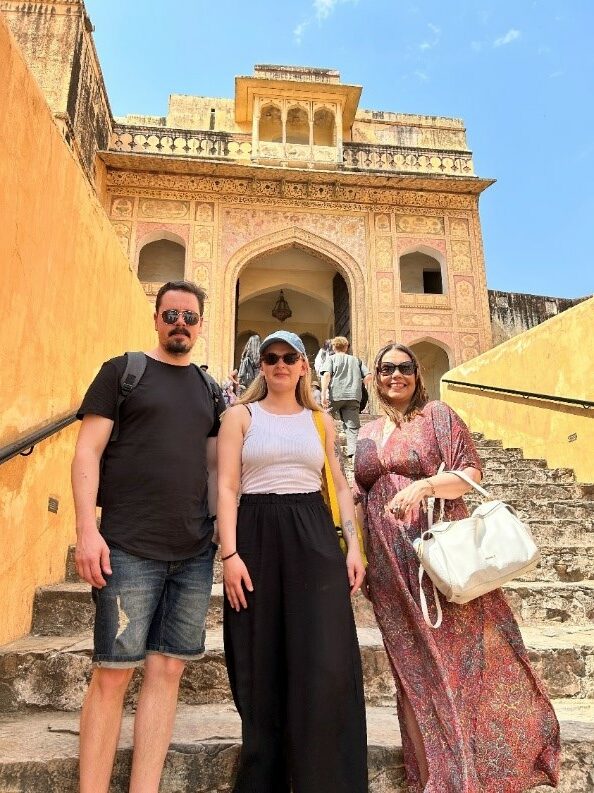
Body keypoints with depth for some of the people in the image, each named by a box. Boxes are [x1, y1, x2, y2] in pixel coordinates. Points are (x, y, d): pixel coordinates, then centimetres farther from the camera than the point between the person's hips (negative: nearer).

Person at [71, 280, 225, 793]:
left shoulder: (209, 389, 15)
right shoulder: (122, 370, 3)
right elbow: (88, 451, -3)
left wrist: (221, 534, 10)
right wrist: (87, 529, -13)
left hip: (195, 553, 4)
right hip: (129, 548, -4)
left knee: (167, 671, 8)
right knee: (112, 673, 2)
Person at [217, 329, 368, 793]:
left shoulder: (320, 420, 15)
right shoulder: (241, 416, 7)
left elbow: (340, 487, 13)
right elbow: (227, 487, -1)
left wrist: (353, 545, 3)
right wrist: (230, 553, -11)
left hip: (314, 538, 2)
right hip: (258, 538, -1)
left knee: (326, 666, -5)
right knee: (262, 669, 5)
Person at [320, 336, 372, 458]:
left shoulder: (331, 359, 11)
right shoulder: (356, 360, 22)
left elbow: (326, 375, -7)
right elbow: (368, 376, 12)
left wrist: (323, 394, -14)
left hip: (335, 395, -2)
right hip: (353, 397, 2)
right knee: (352, 426, 0)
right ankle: (353, 450, -14)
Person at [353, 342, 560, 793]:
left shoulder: (438, 416, 2)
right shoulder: (367, 434, 14)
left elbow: (471, 475, -5)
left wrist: (426, 485, -21)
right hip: (391, 566, 4)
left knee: (466, 656, -1)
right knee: (415, 668, 10)